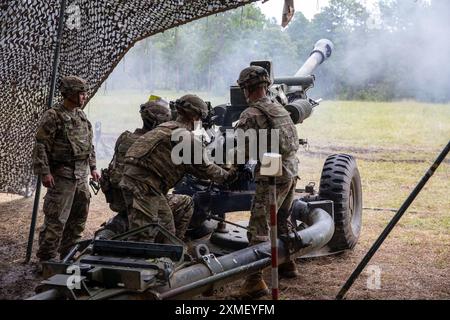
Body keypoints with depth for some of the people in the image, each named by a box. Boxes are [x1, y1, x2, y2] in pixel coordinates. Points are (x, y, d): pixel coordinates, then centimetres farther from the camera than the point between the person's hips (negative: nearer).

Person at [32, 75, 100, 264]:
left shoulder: (81, 116, 14)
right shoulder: (53, 116, -10)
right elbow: (41, 146, -14)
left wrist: (92, 168, 18)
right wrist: (44, 172, -19)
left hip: (81, 176, 8)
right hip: (62, 176, -8)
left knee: (78, 219, 14)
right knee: (56, 220, -7)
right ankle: (46, 259, 3)